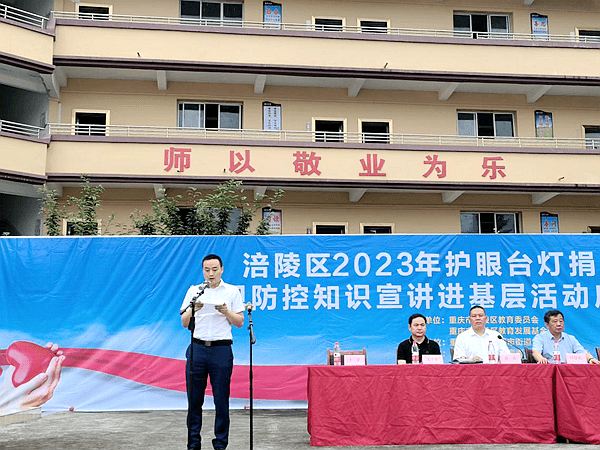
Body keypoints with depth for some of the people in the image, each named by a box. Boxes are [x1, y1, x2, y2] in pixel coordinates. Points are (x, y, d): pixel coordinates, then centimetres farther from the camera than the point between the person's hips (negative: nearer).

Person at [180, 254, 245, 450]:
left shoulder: (232, 291, 6)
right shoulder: (193, 291, 11)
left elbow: (240, 322, 5)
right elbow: (184, 323, 8)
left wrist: (226, 311, -12)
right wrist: (194, 309, -11)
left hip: (221, 350, -1)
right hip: (197, 349, 2)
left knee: (221, 400, 1)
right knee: (194, 399, 4)